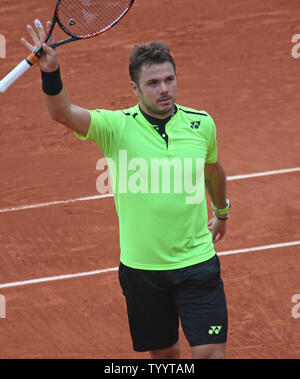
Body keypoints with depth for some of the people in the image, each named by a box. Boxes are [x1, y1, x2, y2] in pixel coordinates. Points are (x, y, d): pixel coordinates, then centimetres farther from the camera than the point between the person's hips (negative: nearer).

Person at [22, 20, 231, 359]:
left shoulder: (201, 123, -2)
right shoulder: (116, 126, -10)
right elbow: (63, 113, -28)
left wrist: (222, 210, 36)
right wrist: (51, 74, -47)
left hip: (197, 263, 1)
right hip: (141, 267, -1)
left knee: (210, 351, -5)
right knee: (163, 351, 13)